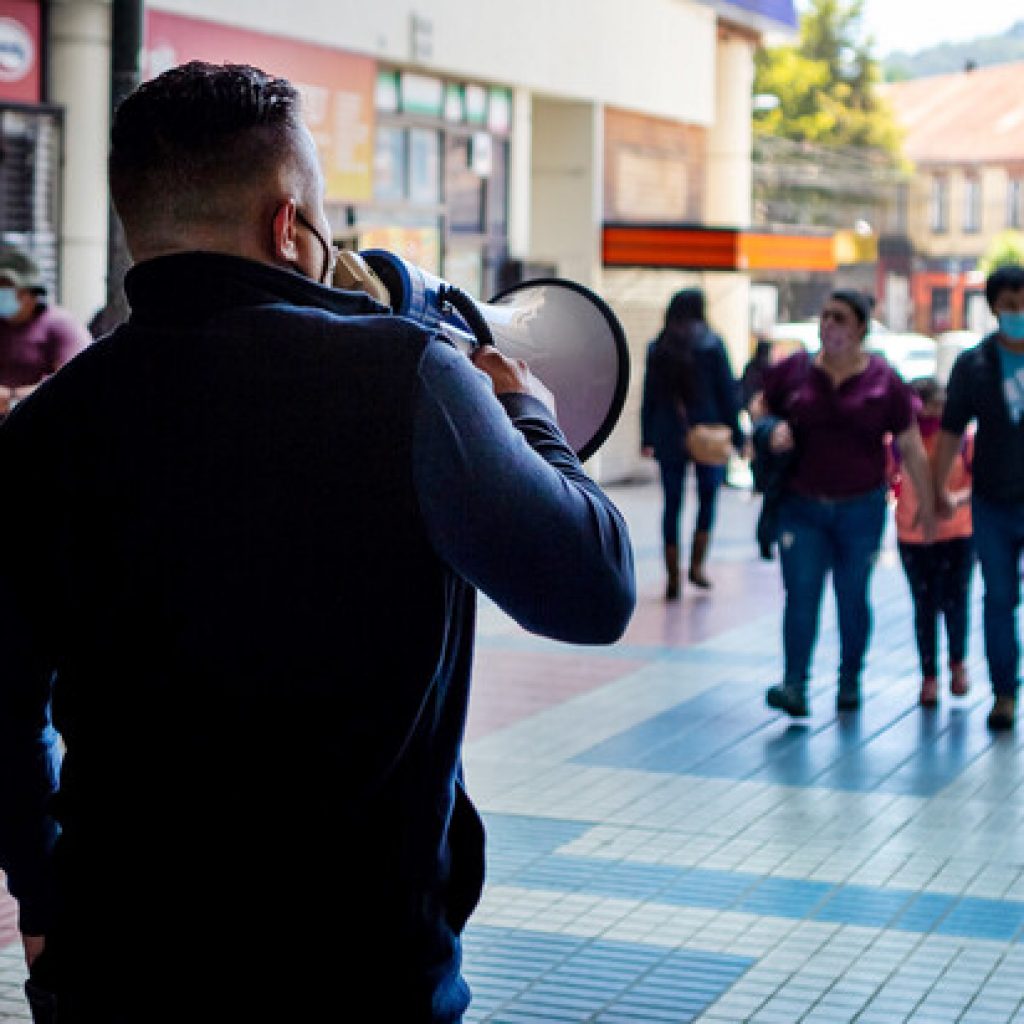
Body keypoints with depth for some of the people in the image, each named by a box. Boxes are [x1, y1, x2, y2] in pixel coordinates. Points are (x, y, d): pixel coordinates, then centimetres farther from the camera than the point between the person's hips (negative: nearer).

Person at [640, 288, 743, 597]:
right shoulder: (711, 344, -5)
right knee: (708, 497, 13)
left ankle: (673, 576, 6)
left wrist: (647, 439, 11)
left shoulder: (657, 348, 4)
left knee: (672, 503, 7)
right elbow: (727, 392, -5)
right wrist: (736, 434, 0)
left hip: (670, 437, 2)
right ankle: (697, 565, 3)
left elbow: (649, 396, 6)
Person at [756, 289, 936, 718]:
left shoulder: (884, 381, -2)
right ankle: (794, 686, -12)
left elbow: (911, 448, 2)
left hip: (861, 509, 0)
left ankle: (850, 682, 24)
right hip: (801, 507, 1)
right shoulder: (793, 369, 1)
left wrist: (927, 503, 2)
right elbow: (761, 407, 16)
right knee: (800, 595, -9)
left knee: (853, 598, 8)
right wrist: (773, 428, -7)